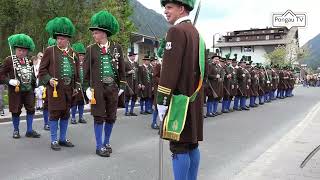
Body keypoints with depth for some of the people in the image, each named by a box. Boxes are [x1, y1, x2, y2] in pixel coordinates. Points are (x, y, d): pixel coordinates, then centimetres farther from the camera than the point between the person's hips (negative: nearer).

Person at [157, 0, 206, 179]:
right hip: (193, 98, 9)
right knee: (192, 144, 13)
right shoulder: (196, 33, 17)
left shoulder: (177, 30, -12)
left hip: (179, 99, -9)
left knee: (179, 146, -4)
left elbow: (170, 69, -19)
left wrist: (162, 100, -17)